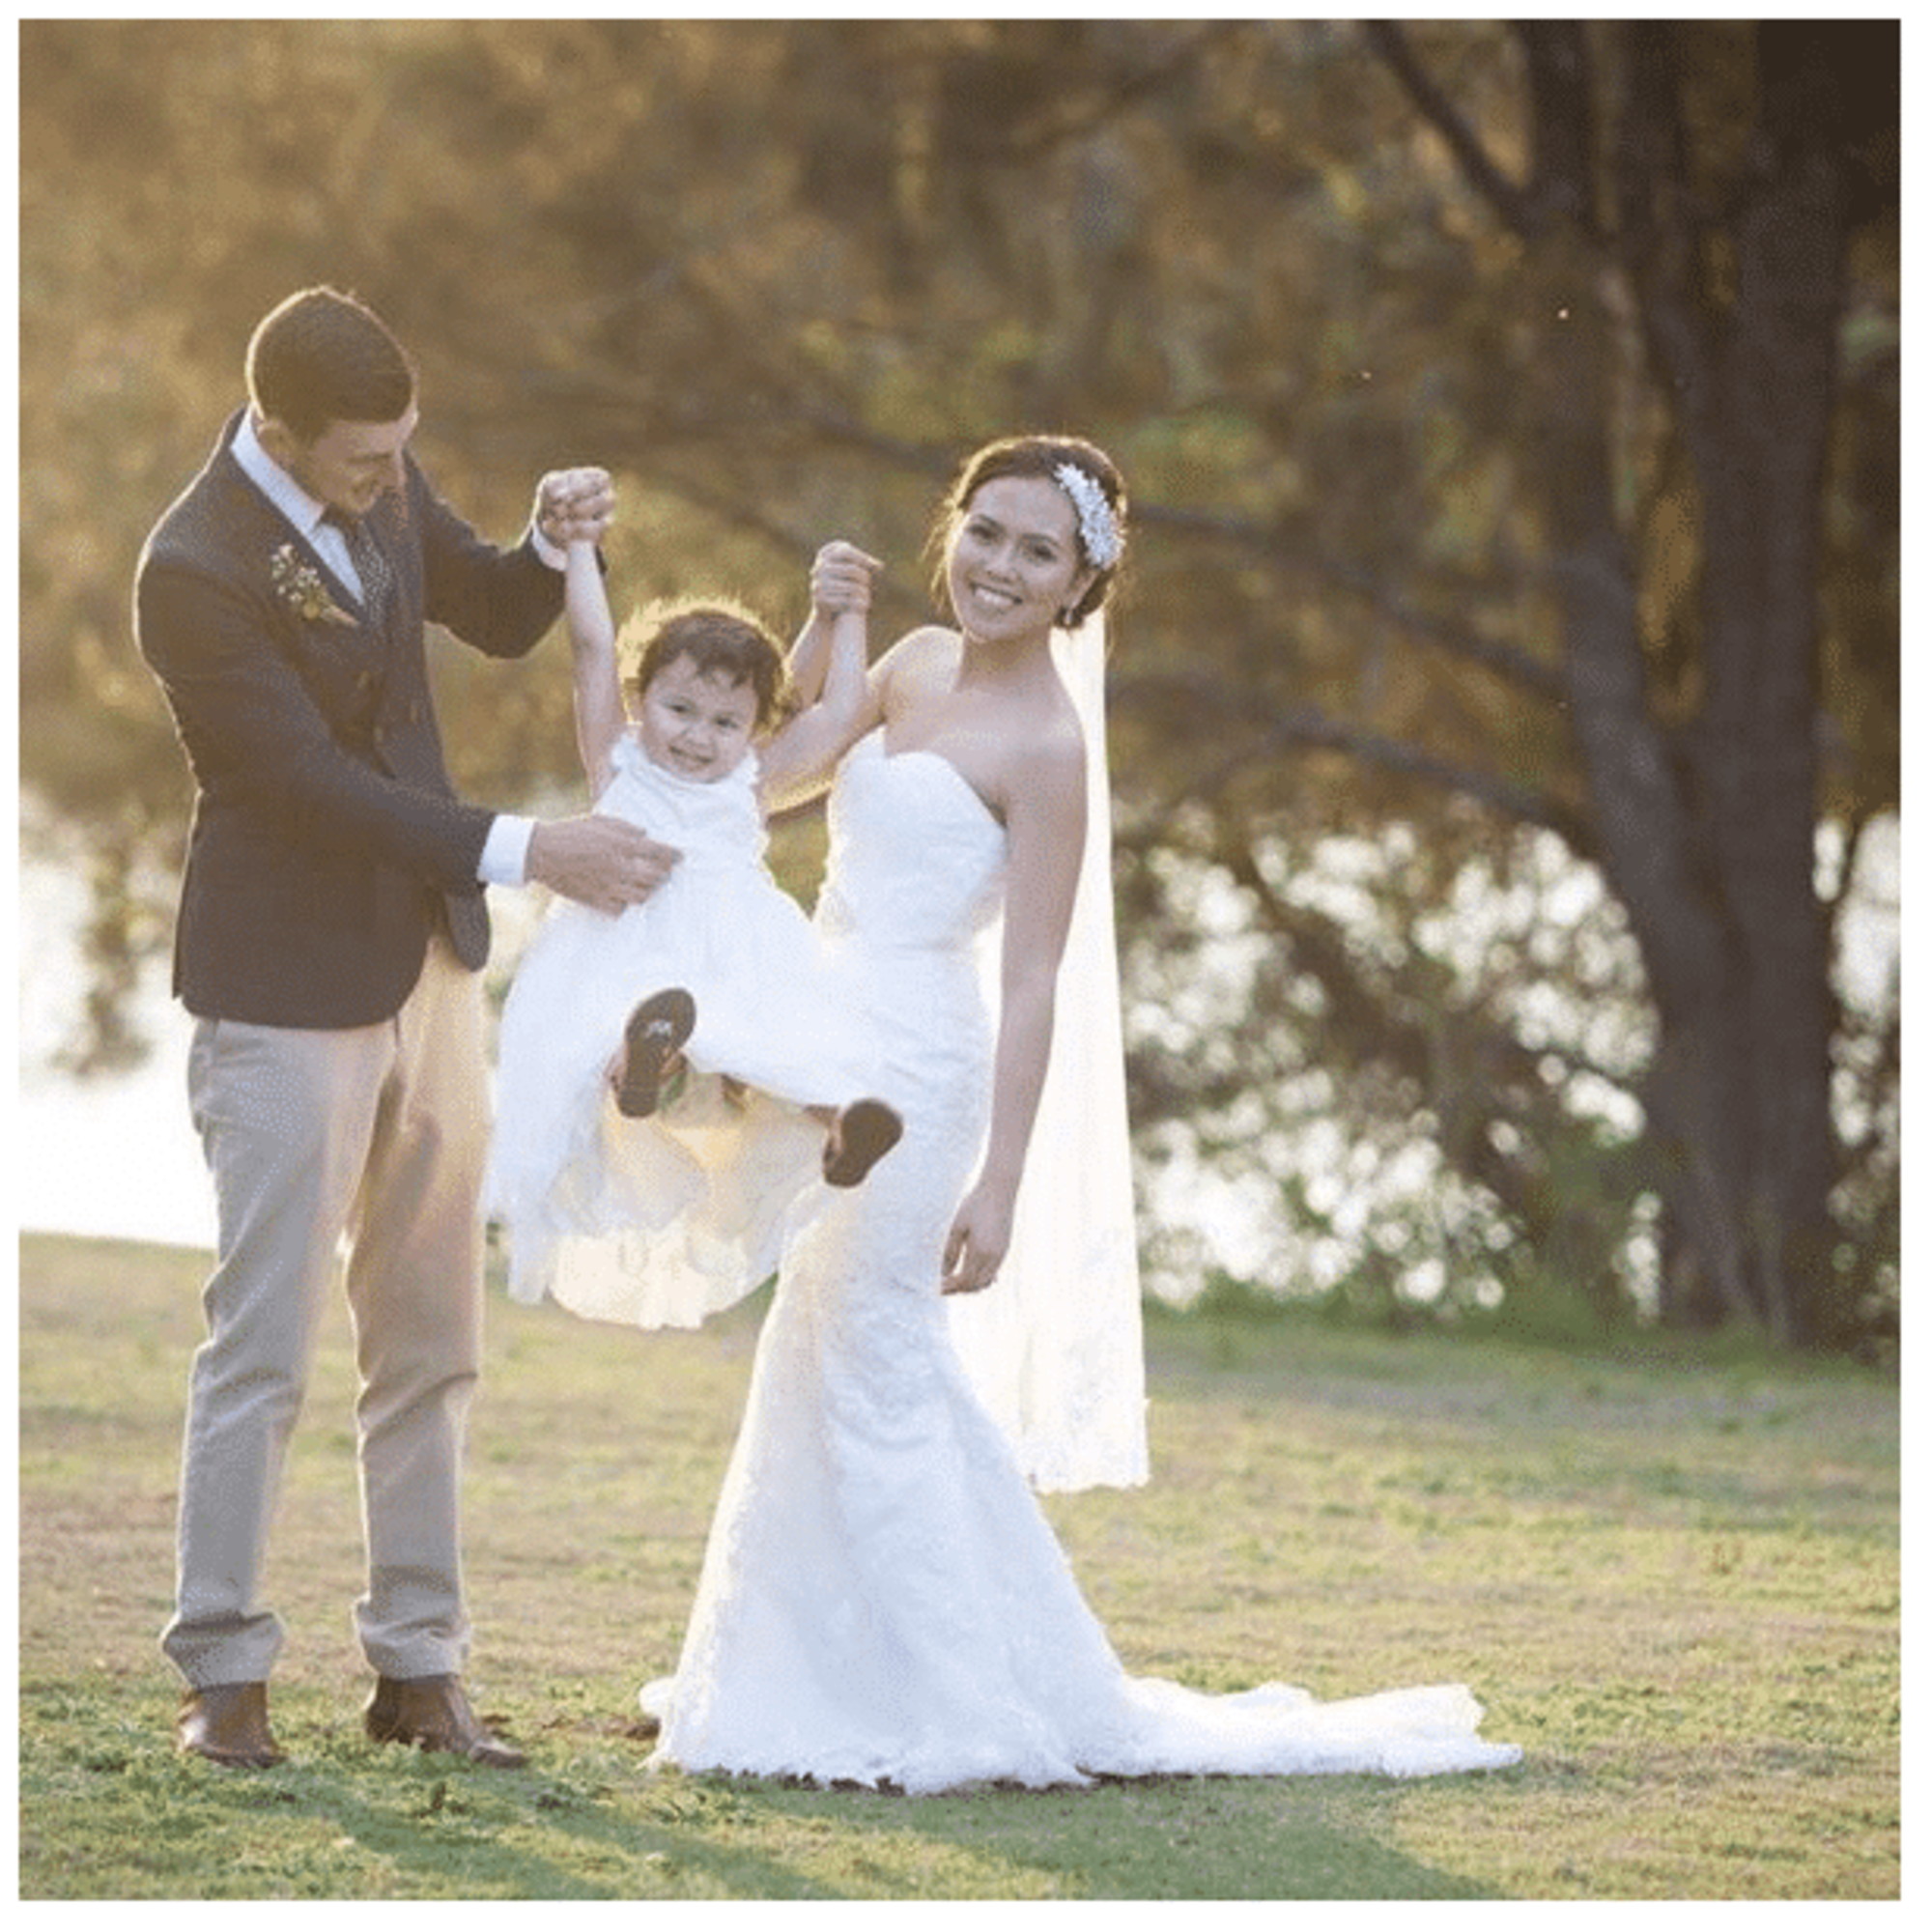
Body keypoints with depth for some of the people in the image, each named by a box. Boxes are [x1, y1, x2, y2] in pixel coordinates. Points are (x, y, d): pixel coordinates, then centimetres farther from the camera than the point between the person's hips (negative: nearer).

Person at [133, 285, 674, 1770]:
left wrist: (555, 542, -6)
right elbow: (318, 789, -23)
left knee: (430, 1347, 11)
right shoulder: (194, 571, -22)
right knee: (263, 1349, -1)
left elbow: (495, 619, 16)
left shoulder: (382, 484, 0)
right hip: (289, 993, -7)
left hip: (425, 965, 7)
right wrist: (528, 853, -23)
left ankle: (419, 1669, 18)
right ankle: (223, 1676, 9)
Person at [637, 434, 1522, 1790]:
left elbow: (1034, 984, -16)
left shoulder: (1048, 742, -14)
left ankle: (955, 1708, 3)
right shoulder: (915, 663, 8)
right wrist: (826, 622, 6)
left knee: (873, 1375, -5)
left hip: (913, 1068, -9)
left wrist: (1000, 1185, -19)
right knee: (828, 1364, 16)